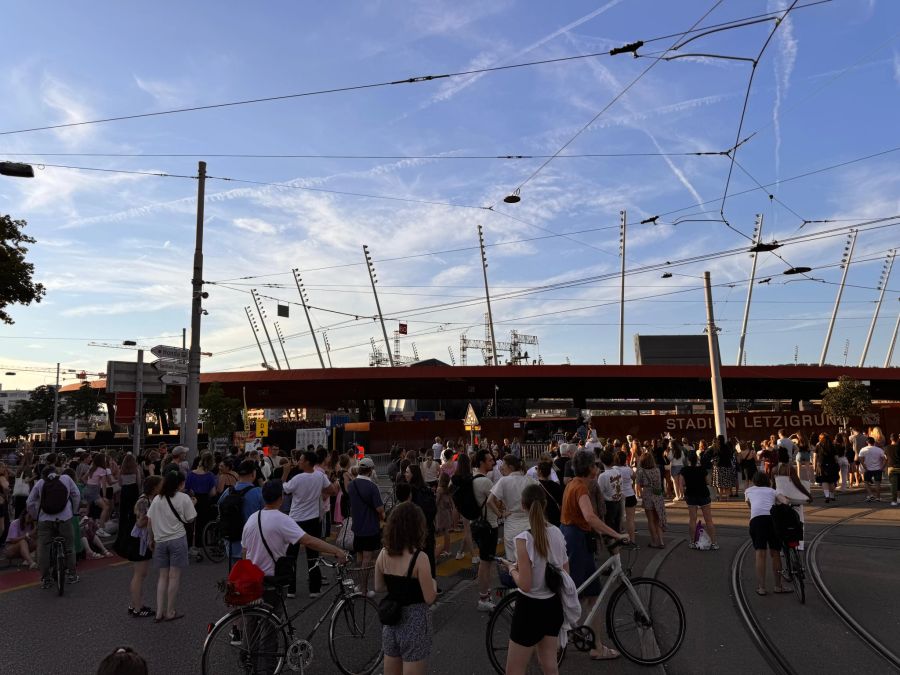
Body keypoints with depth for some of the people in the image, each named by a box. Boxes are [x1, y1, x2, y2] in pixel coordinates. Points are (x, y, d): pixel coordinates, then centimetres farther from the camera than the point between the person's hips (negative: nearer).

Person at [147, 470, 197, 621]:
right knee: (174, 576, 3)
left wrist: (152, 539, 16)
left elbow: (150, 521, 6)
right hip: (177, 540, -4)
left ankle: (159, 612, 10)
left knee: (163, 576, 13)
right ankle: (170, 612, 9)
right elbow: (190, 519, -5)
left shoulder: (157, 499, 5)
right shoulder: (184, 498, -7)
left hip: (160, 541, 4)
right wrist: (192, 504, 9)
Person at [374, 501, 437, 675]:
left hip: (391, 620, 6)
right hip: (414, 623, -5)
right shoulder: (419, 558, -21)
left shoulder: (383, 554, -4)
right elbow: (429, 598, -16)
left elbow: (379, 588, 9)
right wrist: (433, 583, 3)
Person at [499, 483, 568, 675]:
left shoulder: (524, 539, -23)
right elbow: (566, 573, 8)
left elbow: (525, 585, -22)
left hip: (530, 608, -7)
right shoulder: (557, 533, -3)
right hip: (553, 605, 7)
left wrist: (511, 568, -4)